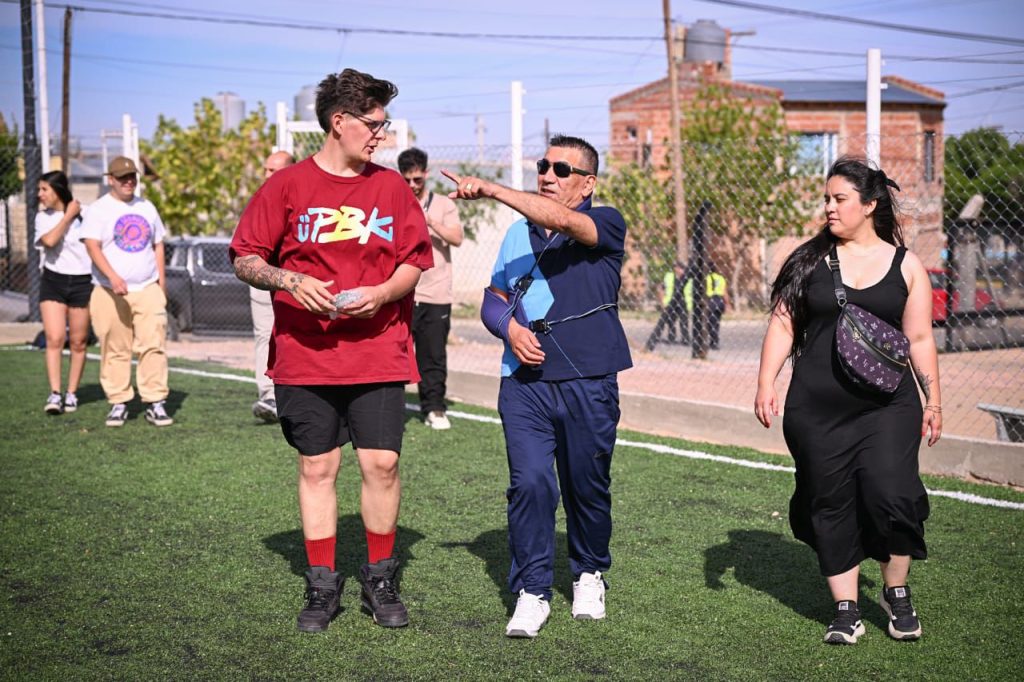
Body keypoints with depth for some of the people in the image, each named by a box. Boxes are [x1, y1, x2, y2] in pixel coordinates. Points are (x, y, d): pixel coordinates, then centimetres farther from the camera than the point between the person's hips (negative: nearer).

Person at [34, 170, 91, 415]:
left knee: (78, 342, 6)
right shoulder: (43, 217, 5)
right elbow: (49, 240, -16)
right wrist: (68, 216, -10)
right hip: (53, 281, 2)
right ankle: (54, 394, -11)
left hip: (82, 282, -2)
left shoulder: (85, 214, -4)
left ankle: (72, 394, 17)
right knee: (54, 339, -10)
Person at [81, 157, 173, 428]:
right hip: (110, 293, -3)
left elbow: (158, 244, 22)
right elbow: (92, 246, -11)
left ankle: (156, 403, -4)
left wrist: (161, 280, 12)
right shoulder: (98, 209, 0)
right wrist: (113, 277, -25)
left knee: (154, 345, -6)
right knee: (115, 350, 0)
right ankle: (118, 403, 9)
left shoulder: (147, 207, 16)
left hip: (148, 289, 3)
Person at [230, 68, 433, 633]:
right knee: (317, 467, 4)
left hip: (378, 354, 1)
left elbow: (414, 262, 9)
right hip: (305, 356, -1)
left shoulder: (391, 187, 8)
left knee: (382, 463, -4)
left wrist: (381, 293, -10)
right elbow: (244, 259, 3)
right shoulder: (287, 185, 2)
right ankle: (321, 586, 16)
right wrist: (288, 280, -16)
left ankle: (381, 581, 14)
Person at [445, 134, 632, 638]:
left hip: (588, 384, -3)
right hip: (524, 383, 3)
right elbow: (493, 300, 22)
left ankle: (589, 576, 30)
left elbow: (563, 220, -23)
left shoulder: (606, 226, -1)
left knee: (587, 487, 7)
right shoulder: (518, 234, 15)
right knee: (529, 483, -9)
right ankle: (531, 592, 1)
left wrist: (490, 190, -28)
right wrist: (510, 326, -2)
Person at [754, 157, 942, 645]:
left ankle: (897, 593, 12)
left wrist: (933, 401, 7)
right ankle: (846, 611, 15)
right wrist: (765, 384, -4)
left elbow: (919, 339, 9)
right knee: (831, 506, 3)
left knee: (889, 495, -13)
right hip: (817, 410, 1)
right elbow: (782, 325, 5)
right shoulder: (810, 260, 6)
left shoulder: (905, 265, 6)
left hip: (887, 407, -1)